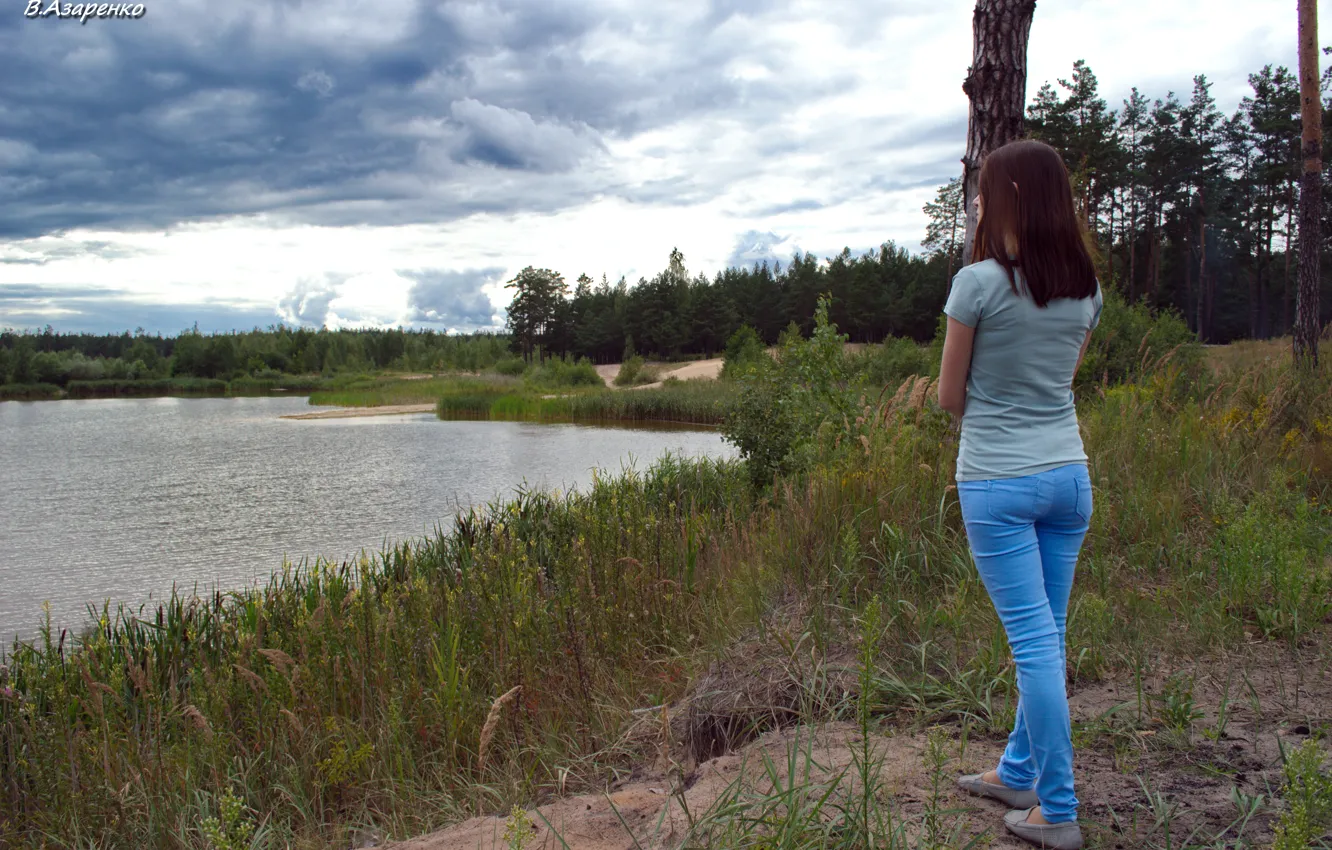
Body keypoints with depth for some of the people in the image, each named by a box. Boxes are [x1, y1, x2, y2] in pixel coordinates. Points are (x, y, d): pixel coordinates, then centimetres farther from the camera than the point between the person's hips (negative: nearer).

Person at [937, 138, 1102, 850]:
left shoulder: (979, 283, -13)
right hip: (1068, 475, 6)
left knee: (1035, 642, -1)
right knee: (1046, 636, 15)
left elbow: (950, 398, -5)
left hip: (997, 481, -6)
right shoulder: (1085, 290, 5)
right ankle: (1018, 772, 31)